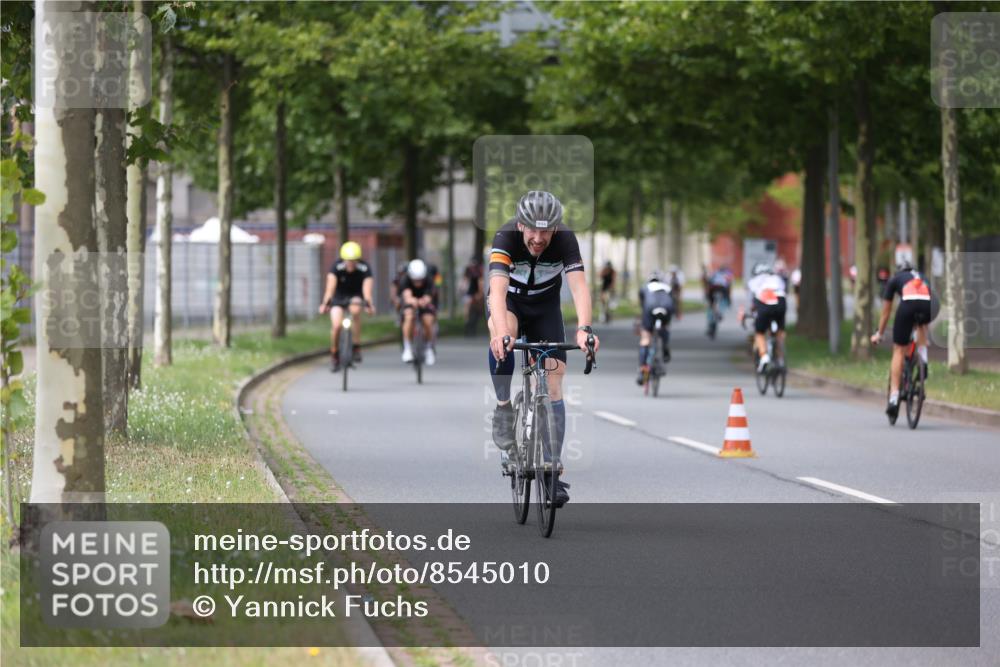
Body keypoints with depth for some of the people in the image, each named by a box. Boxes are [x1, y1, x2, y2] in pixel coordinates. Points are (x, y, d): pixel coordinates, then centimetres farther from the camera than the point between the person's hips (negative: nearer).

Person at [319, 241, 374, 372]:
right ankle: (334, 355, 7)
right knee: (336, 325, -20)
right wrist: (325, 303, -52)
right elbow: (330, 286, -35)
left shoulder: (364, 269, -24)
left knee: (355, 309, -35)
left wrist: (368, 304, -55)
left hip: (355, 296, 0)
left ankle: (356, 347, -22)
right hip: (339, 297, 0)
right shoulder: (337, 267, -25)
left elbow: (367, 288, -36)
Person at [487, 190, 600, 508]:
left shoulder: (565, 240, -28)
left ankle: (552, 470, -4)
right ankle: (503, 407, -16)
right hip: (508, 300, -2)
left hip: (545, 306, 2)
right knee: (501, 341, -37)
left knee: (553, 385, -9)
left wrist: (584, 328, -57)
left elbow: (579, 286, -39)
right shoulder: (505, 238, -33)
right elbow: (498, 289, -45)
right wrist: (501, 333, -62)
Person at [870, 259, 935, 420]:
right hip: (929, 305, 2)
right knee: (921, 324, 39)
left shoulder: (894, 280, 31)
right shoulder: (922, 278, 39)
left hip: (909, 304, -2)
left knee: (898, 351, 8)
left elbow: (885, 312, 37)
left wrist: (879, 334, 50)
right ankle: (923, 359, 19)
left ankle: (894, 397, 1)